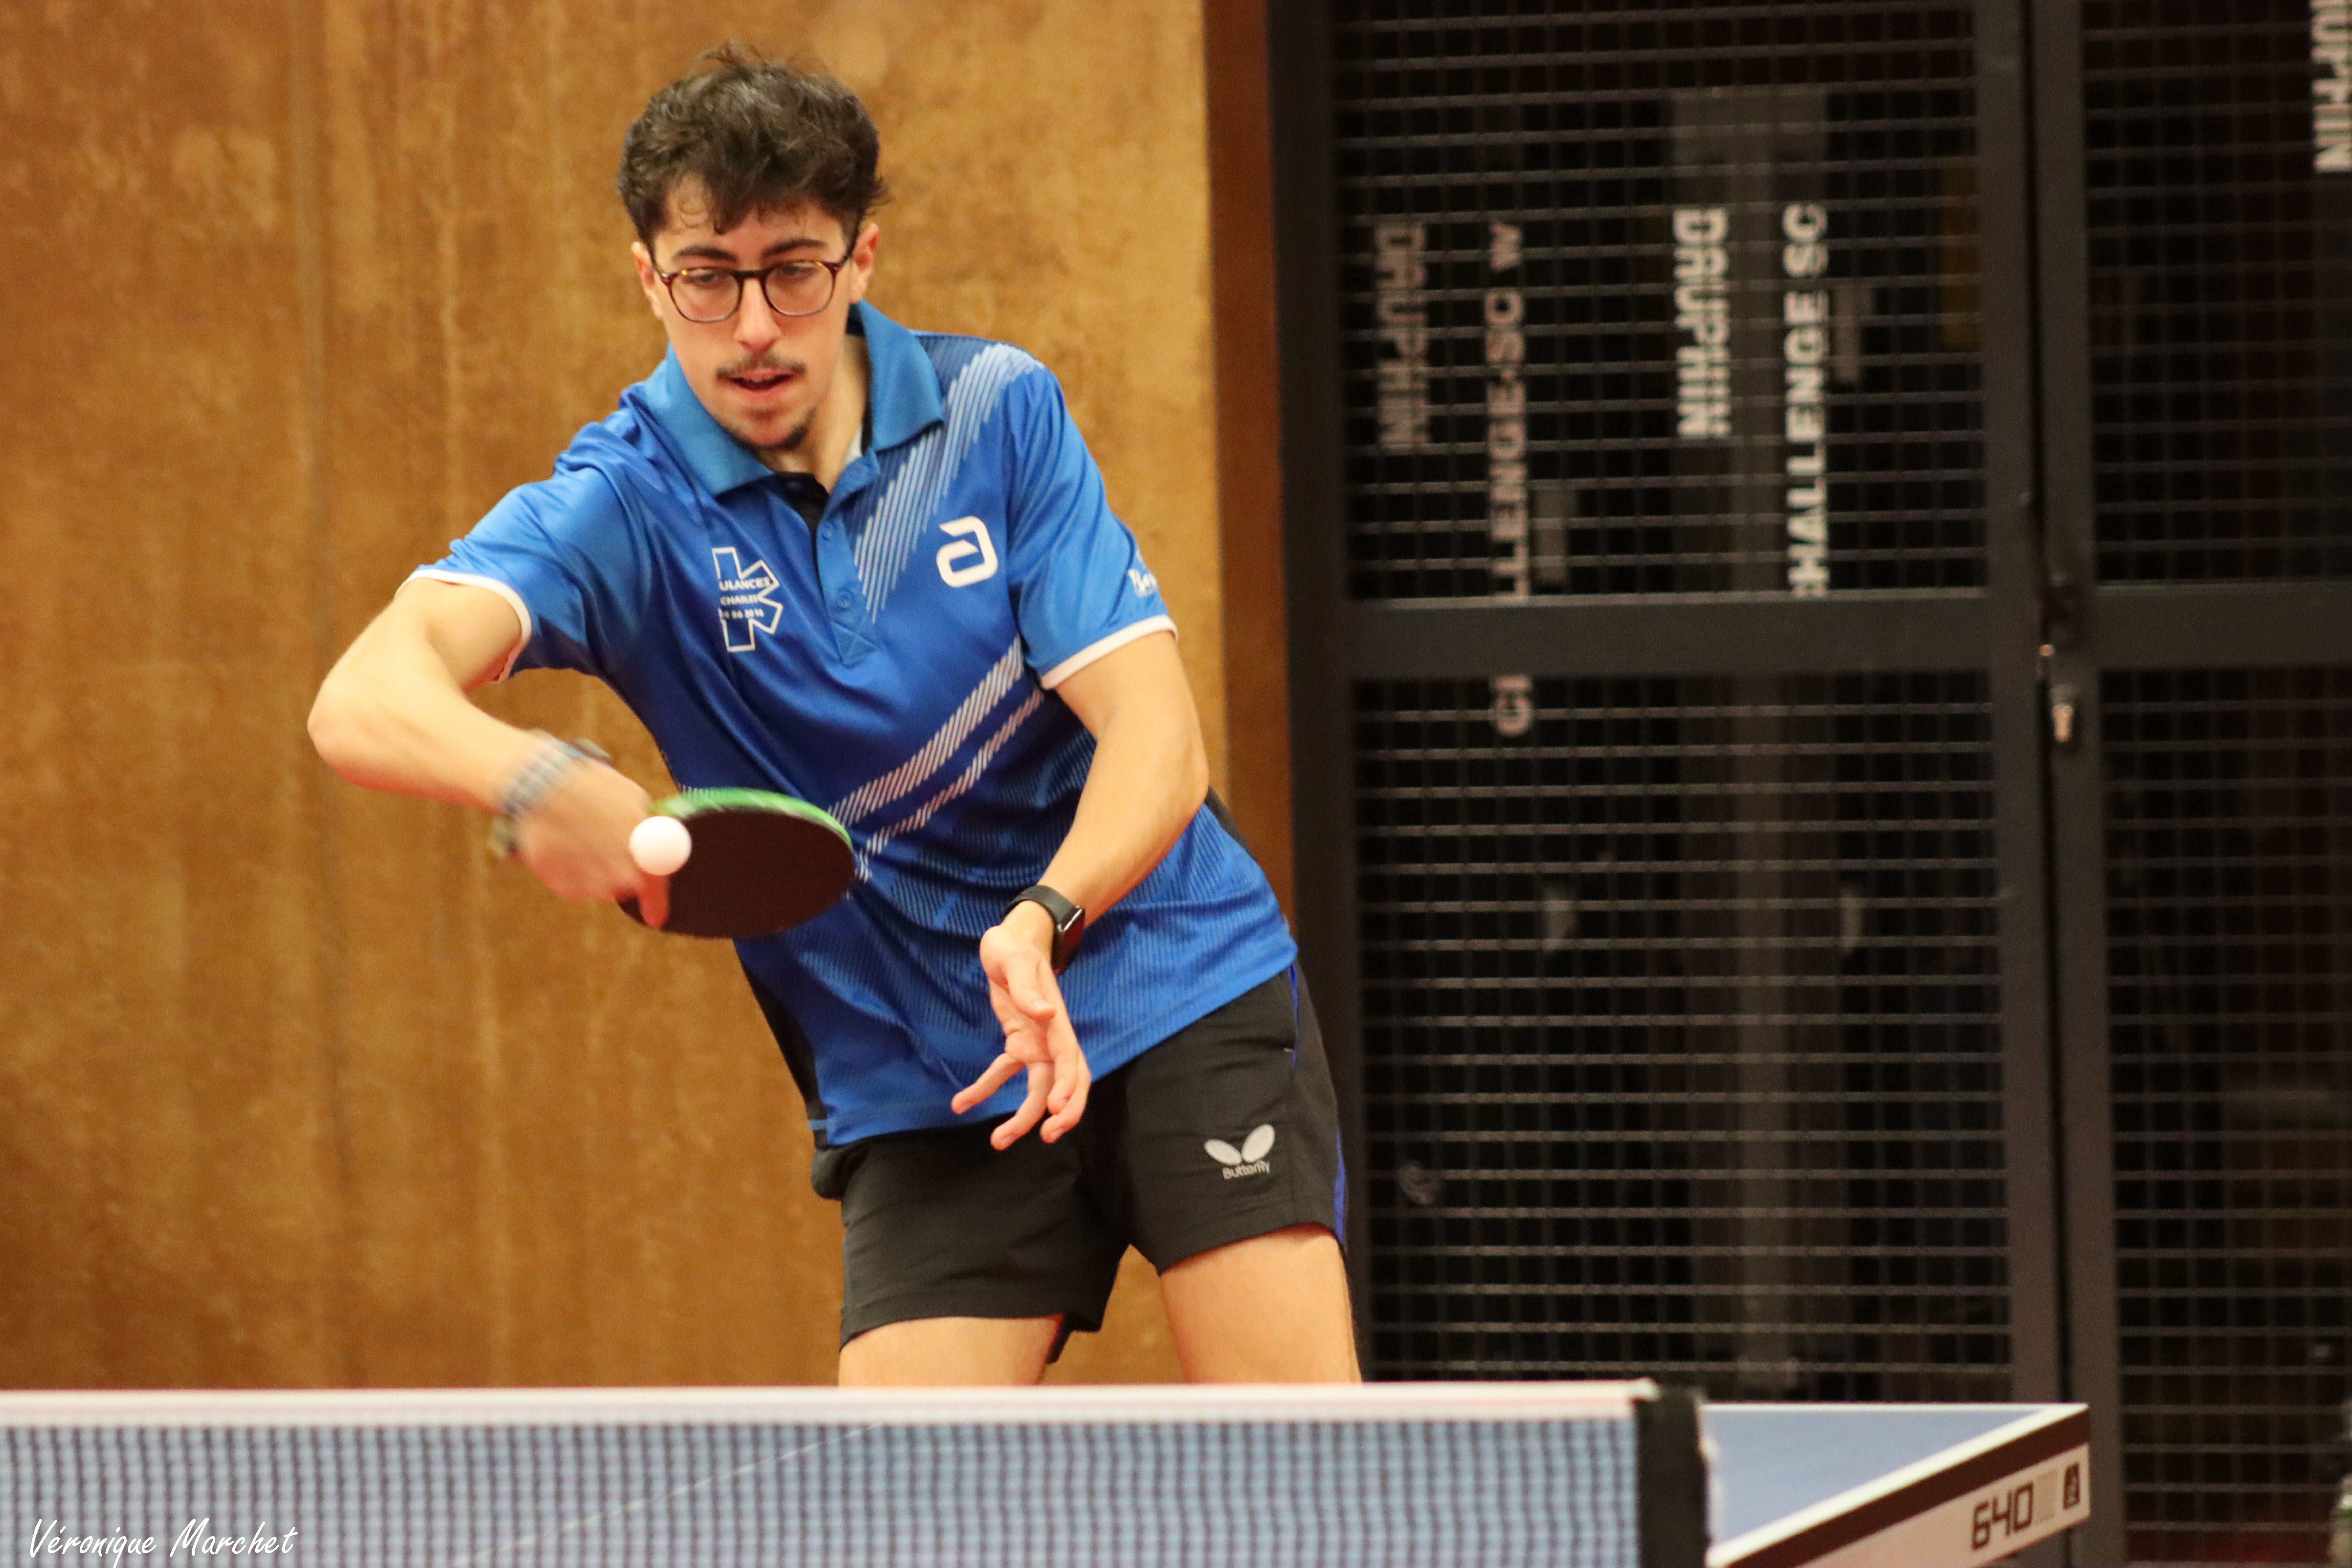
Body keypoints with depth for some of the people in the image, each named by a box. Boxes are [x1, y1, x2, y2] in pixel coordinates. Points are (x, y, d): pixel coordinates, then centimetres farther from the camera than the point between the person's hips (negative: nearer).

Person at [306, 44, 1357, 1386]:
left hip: (1177, 996, 0)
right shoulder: (625, 507, -9)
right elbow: (367, 701, -26)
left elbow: (1155, 732, -9)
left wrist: (1043, 921, -30)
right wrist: (530, 774, -49)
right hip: (921, 1091, 0)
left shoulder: (998, 412, -3)